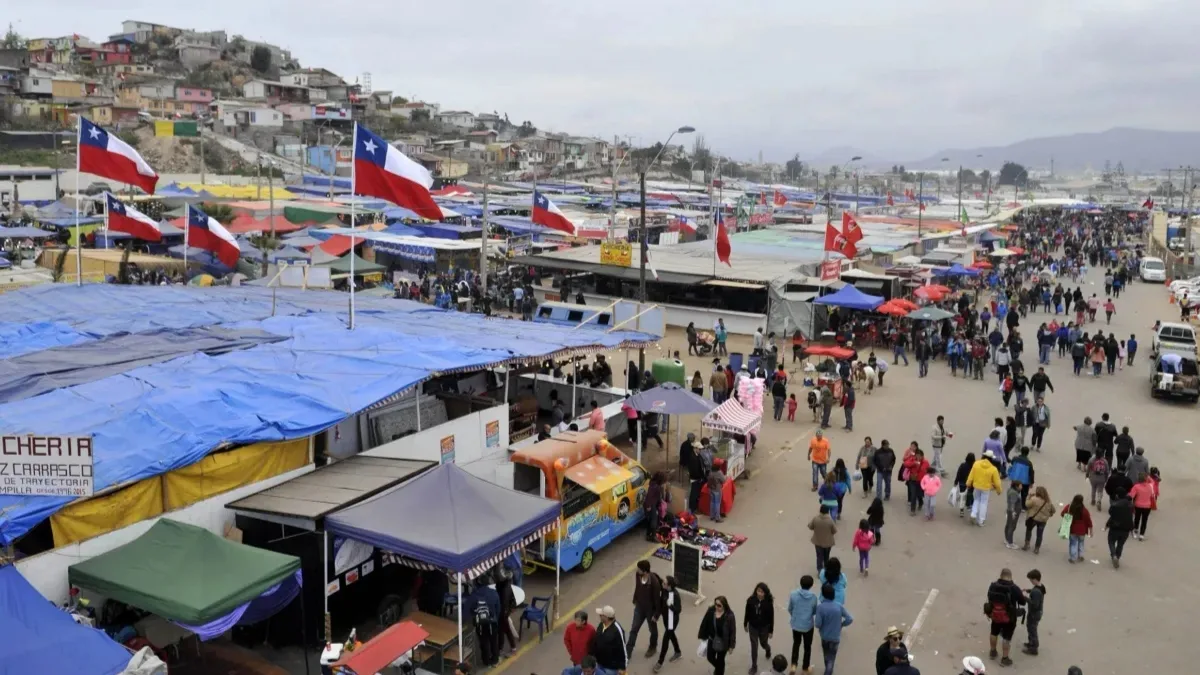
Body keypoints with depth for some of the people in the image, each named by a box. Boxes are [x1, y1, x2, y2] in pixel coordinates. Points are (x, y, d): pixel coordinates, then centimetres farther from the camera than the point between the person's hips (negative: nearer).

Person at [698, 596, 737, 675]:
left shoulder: (729, 615, -25)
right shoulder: (711, 611, -15)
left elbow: (732, 630, -17)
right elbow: (705, 623, -2)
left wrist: (731, 645, -13)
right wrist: (701, 635, 6)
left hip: (723, 642, -4)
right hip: (712, 640, 4)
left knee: (720, 660, 14)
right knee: (710, 657, 19)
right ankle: (717, 668, 53)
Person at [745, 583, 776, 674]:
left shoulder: (768, 602, -21)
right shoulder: (751, 600, -17)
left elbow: (771, 617, -11)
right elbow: (747, 613, -3)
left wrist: (771, 631, -5)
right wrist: (745, 624, 8)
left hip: (764, 627, -1)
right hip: (753, 627, 1)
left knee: (763, 643, 22)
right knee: (754, 647, 7)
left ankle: (768, 649, 59)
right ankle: (754, 666, 24)